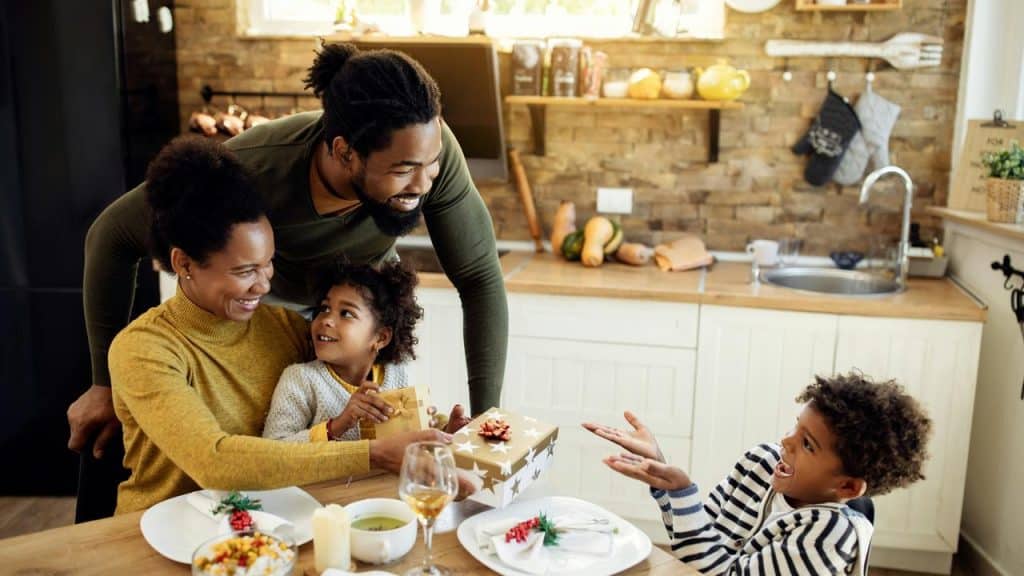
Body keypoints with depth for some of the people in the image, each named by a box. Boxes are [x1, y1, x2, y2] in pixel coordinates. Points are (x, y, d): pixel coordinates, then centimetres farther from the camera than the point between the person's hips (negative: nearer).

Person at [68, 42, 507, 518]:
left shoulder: (431, 148, -35)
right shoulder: (250, 168, -39)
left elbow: (481, 279, -24)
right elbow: (112, 235, -24)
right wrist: (106, 383, -16)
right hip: (262, 306, -1)